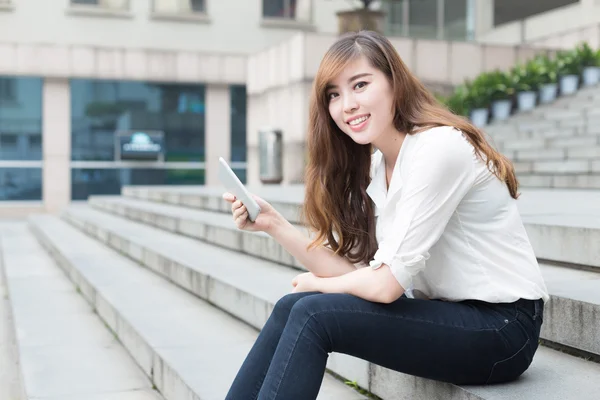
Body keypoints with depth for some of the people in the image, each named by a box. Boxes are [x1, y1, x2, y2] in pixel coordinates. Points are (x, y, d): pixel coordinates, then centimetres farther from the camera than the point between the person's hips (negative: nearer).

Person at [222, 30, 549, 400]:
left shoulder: (439, 147, -20)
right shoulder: (374, 168, 8)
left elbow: (385, 283, -22)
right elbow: (354, 269, 0)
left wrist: (318, 283, -3)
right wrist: (275, 224, -9)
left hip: (501, 327, -8)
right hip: (446, 315, 8)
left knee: (312, 315, -19)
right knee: (292, 308, -5)